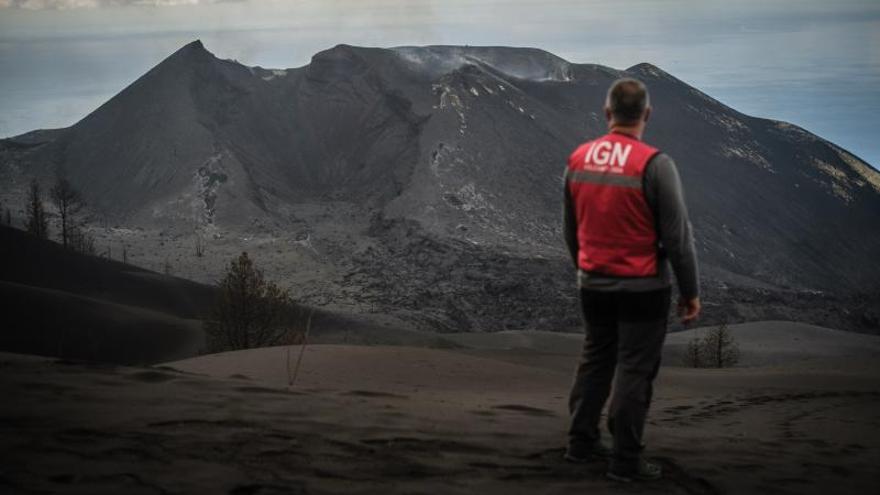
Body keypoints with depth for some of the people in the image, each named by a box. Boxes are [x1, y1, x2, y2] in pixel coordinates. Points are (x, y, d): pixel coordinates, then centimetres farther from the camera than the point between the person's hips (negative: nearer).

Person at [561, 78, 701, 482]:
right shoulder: (654, 164, -16)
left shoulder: (578, 159, 2)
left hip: (593, 284, 6)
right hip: (643, 288, -5)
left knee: (595, 362, 18)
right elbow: (678, 234, -13)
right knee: (634, 370, 1)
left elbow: (570, 228, 13)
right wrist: (690, 291, -5)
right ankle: (626, 460, 4)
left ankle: (581, 443, 24)